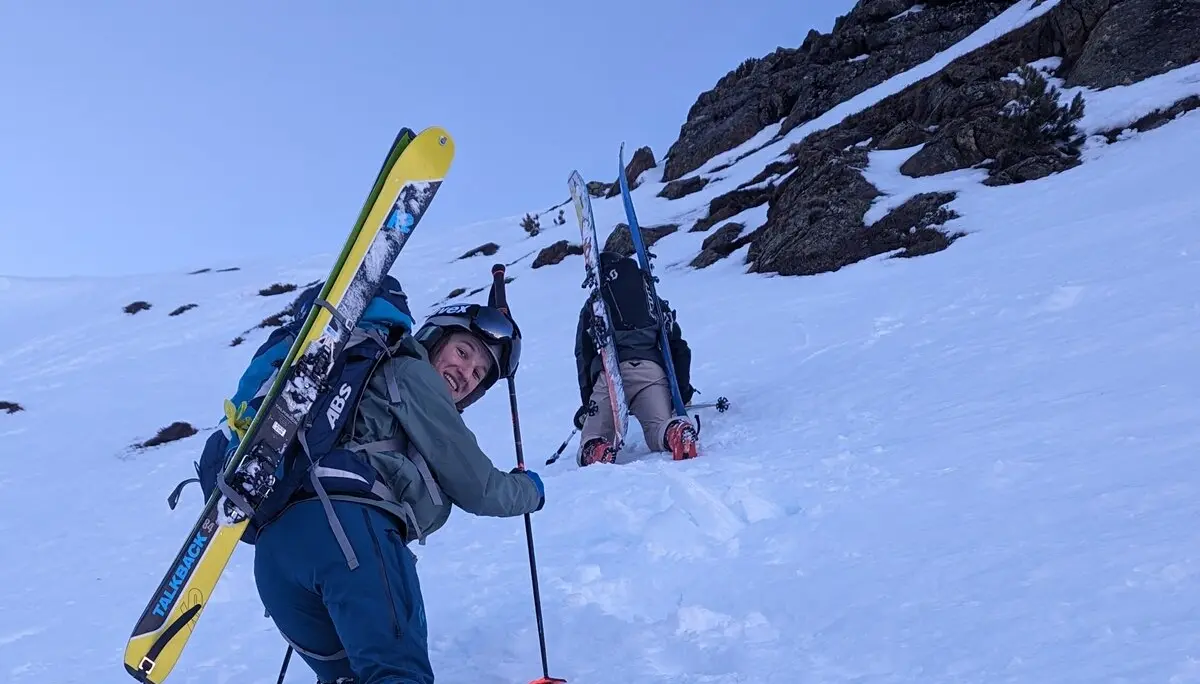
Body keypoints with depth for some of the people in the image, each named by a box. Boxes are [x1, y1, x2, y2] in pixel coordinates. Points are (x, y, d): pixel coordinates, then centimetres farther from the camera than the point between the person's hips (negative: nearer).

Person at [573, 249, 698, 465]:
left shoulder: (592, 305, 26)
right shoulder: (653, 299, 31)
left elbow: (583, 356, 18)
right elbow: (678, 347, 22)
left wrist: (587, 402, 19)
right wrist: (682, 389, 21)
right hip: (651, 369, 1)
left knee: (592, 441, 3)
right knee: (659, 431, -5)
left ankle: (594, 451, -32)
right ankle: (678, 431, -40)